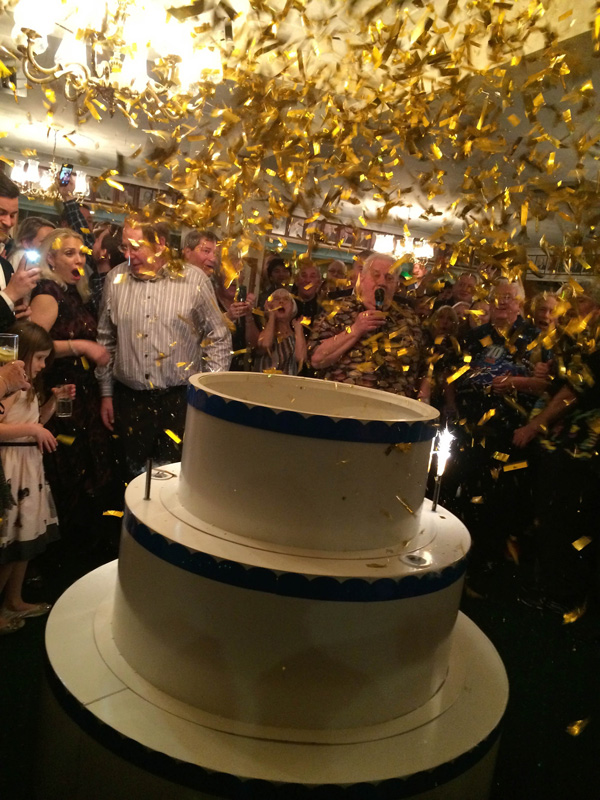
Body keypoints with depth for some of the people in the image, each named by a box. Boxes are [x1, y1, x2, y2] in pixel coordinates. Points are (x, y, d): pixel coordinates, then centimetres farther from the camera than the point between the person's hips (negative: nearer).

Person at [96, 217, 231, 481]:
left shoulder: (194, 280, -5)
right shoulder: (116, 279, 5)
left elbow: (219, 339, 2)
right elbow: (106, 339, 13)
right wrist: (106, 393, 13)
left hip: (180, 399, -3)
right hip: (129, 398, 3)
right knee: (133, 475, 12)